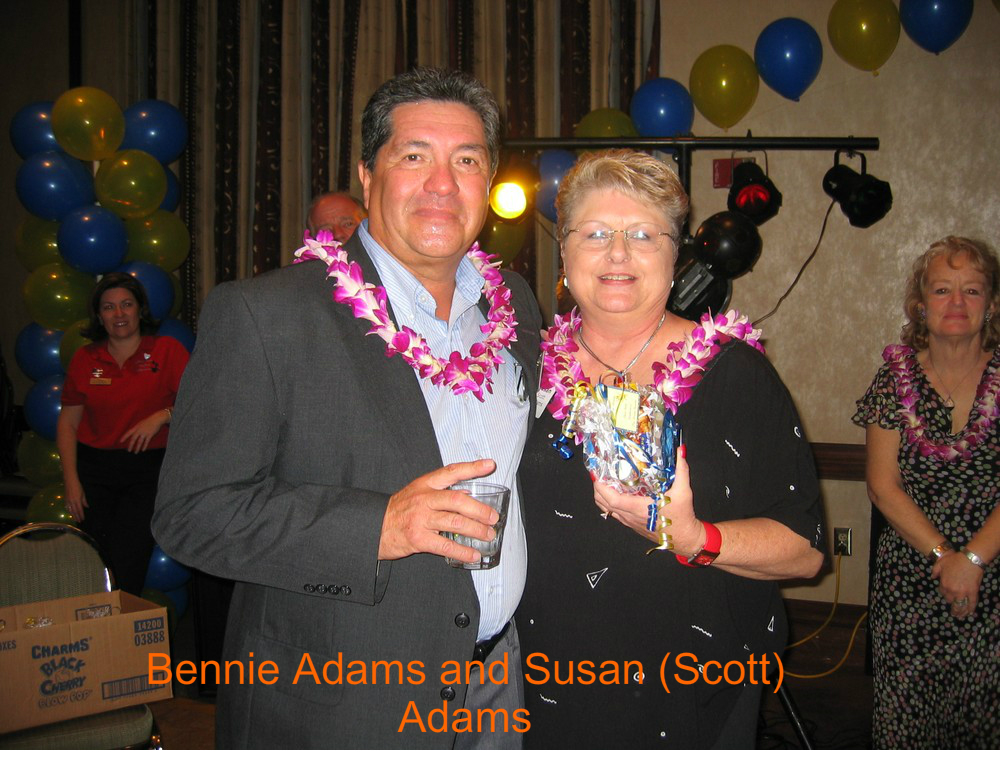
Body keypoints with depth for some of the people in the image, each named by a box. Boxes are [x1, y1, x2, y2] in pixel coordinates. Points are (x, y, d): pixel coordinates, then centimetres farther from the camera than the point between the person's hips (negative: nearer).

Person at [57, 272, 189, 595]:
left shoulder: (167, 350, 1)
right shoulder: (84, 359, 9)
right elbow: (67, 423, 12)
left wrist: (162, 416, -20)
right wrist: (71, 480, 4)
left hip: (149, 470, -3)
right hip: (94, 469, 3)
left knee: (125, 563, -12)